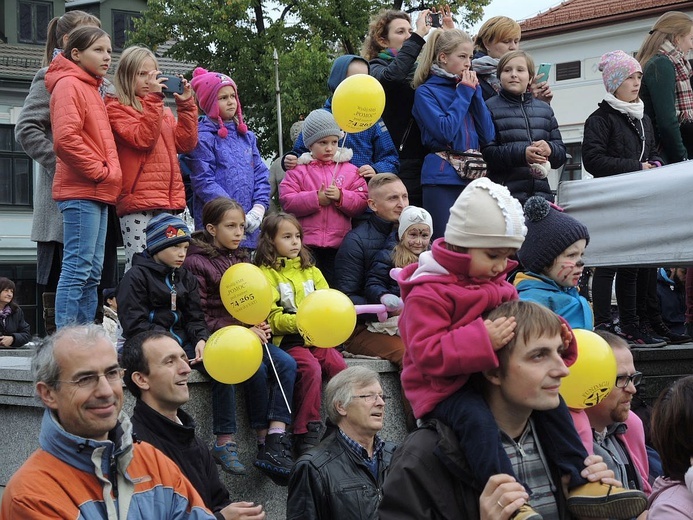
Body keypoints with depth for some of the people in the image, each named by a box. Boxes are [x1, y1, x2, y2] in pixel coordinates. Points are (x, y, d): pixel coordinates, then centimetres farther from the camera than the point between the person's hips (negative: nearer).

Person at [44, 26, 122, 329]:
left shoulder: (90, 88, 21)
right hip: (80, 192, -10)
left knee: (92, 273, 10)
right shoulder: (68, 85, -8)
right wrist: (99, 172, -15)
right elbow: (66, 138, -21)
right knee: (78, 268, -11)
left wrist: (110, 174, 9)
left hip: (98, 193, 10)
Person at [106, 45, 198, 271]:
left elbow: (185, 143, 12)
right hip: (137, 202, -7)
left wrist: (186, 105, 5)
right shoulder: (116, 108, 1)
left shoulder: (163, 110, 22)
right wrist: (153, 98, -13)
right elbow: (143, 139, -14)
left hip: (168, 202, 7)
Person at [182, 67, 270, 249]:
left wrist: (259, 208, -3)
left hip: (249, 226, 6)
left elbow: (261, 175, 14)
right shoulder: (203, 138, -4)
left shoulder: (247, 136, 16)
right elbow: (203, 181, -11)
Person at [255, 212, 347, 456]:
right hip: (287, 340, -5)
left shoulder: (310, 270, 21)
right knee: (311, 368, -30)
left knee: (338, 365, -22)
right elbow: (273, 318, -7)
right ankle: (307, 433, -22)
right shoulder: (266, 273, 2)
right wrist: (300, 321, -23)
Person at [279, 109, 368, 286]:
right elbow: (286, 201, -6)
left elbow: (362, 201, 2)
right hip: (306, 244, -1)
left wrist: (341, 196, -15)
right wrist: (316, 199, -15)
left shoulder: (349, 170, 8)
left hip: (338, 243, 2)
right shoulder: (299, 170, 4)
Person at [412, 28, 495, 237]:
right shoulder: (426, 92, 1)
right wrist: (464, 94, -4)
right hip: (443, 180, -5)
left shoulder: (468, 87, 17)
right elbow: (445, 132, -14)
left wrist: (475, 93, 3)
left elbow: (488, 135, 8)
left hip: (474, 178, 5)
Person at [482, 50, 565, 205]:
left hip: (541, 192, 5)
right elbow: (485, 153, -7)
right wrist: (521, 154, -20)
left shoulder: (545, 110, 20)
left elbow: (561, 153, 17)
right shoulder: (490, 107, 4)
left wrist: (550, 149, -7)